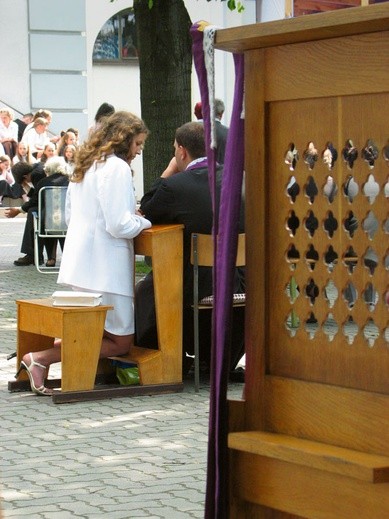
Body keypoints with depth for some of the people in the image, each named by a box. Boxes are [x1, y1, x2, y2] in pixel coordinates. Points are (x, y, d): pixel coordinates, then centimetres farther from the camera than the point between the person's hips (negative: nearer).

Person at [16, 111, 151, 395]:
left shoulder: (86, 165, 16)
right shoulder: (117, 168, -12)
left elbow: (70, 216, 23)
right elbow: (119, 226, -19)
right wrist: (143, 221, 1)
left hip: (80, 262, 10)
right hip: (105, 267, -10)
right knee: (120, 342, -3)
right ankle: (41, 358, -11)